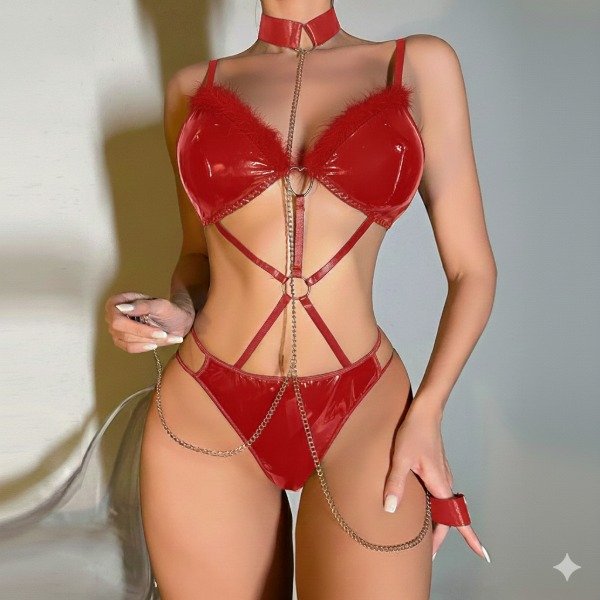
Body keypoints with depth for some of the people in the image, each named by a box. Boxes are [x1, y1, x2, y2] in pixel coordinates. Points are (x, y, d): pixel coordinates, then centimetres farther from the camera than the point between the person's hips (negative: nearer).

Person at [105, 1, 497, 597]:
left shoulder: (421, 65, 5)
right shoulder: (193, 87, 9)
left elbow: (471, 268, 4)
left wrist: (426, 413, -8)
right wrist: (175, 313, -3)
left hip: (363, 419, -1)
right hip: (206, 419, 2)